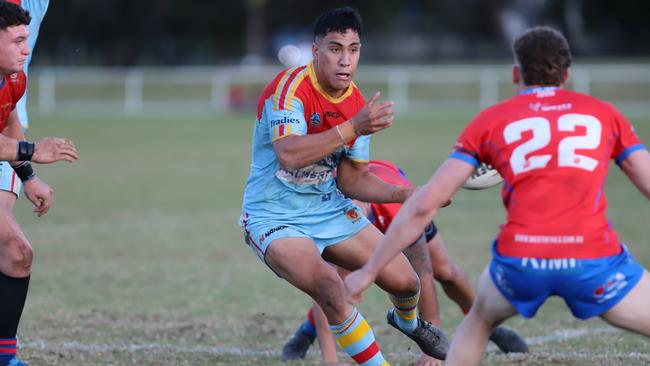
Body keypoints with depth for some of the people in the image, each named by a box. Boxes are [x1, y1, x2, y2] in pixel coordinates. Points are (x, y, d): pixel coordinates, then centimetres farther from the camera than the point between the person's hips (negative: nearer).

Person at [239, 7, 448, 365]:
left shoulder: (359, 106, 0)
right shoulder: (289, 88, -22)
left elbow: (351, 179, 5)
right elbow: (289, 156, -39)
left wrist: (405, 194, -10)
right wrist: (353, 128, -43)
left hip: (331, 210, 6)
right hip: (275, 217, -6)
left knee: (405, 281, 3)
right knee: (330, 288, -31)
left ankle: (408, 322, 42)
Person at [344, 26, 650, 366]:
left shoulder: (490, 120, 16)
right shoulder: (604, 113, 17)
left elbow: (424, 204, 12)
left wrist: (368, 271, 19)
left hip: (519, 260, 2)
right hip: (593, 261, -1)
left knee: (479, 318, 33)